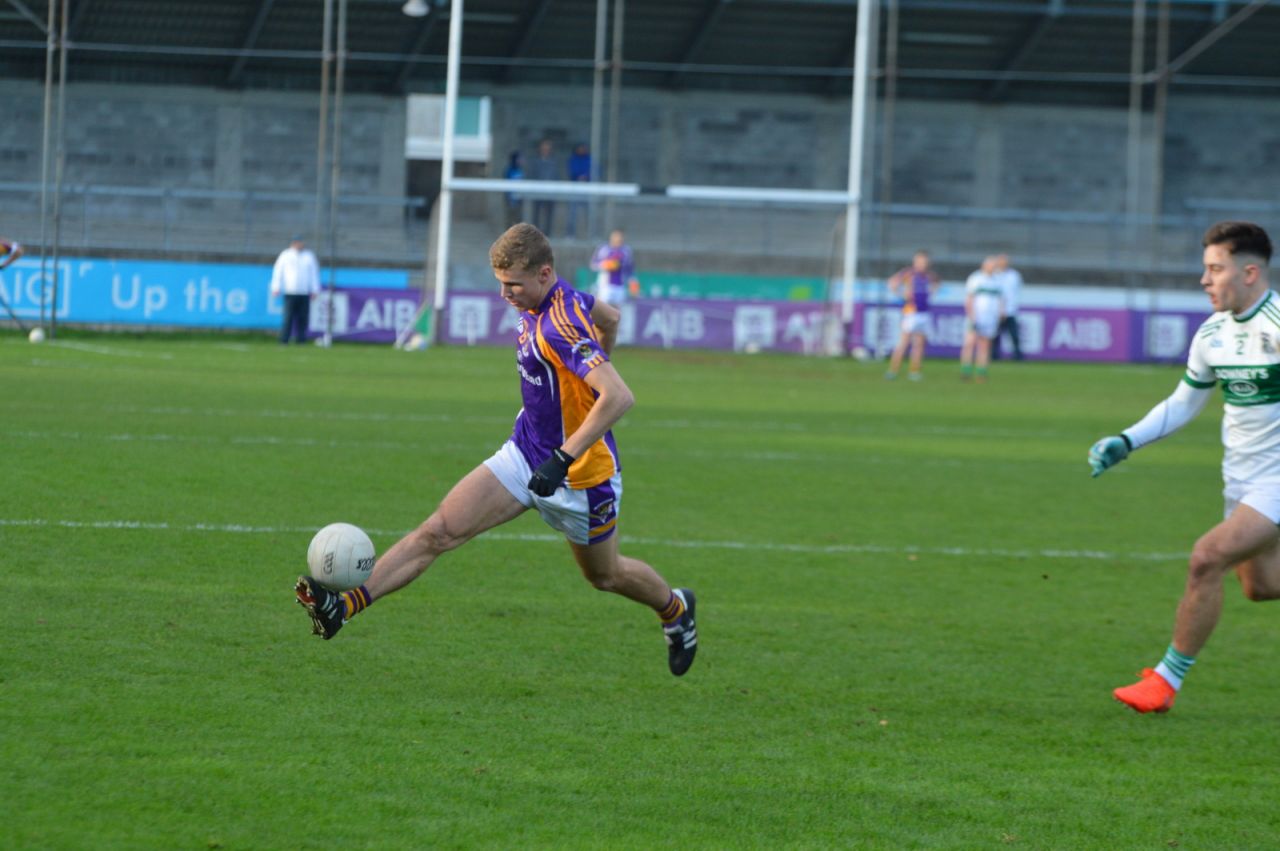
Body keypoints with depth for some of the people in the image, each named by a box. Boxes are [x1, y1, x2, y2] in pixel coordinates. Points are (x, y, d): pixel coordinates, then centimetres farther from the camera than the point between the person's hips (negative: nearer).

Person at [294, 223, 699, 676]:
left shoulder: (561, 327, -30)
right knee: (439, 530, -7)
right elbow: (609, 317, 16)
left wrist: (563, 459, -39)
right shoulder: (543, 302, -4)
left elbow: (619, 397, -39)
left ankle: (676, 608, 48)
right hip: (525, 453, 8)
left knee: (605, 575, 18)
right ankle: (346, 606, -15)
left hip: (580, 476, -8)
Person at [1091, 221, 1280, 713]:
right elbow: (1183, 404, 17)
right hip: (1240, 477, 8)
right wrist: (1125, 443, 8)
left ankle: (1167, 681, -12)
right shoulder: (1213, 333, 4)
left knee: (1208, 557, -21)